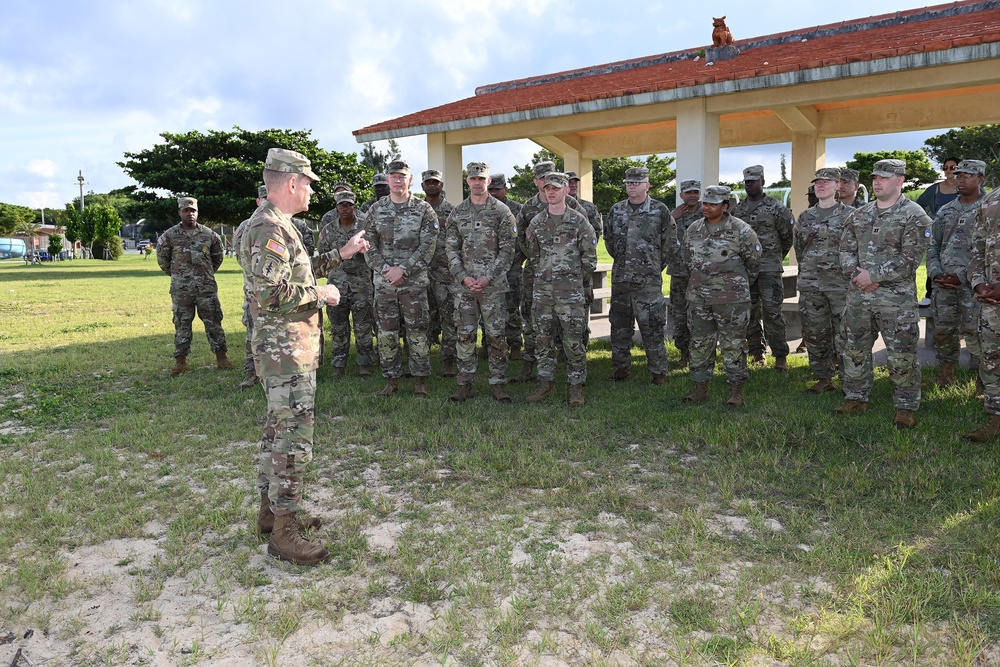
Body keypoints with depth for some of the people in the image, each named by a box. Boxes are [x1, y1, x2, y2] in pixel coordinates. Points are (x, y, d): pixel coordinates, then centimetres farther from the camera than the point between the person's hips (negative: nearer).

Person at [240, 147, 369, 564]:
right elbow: (270, 292, -27)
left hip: (288, 348, 11)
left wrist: (341, 255, 24)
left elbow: (295, 273, 27)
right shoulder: (269, 227, -18)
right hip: (286, 351, -11)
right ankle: (284, 531, 0)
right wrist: (320, 293, -15)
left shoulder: (278, 224, 16)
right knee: (294, 437, -8)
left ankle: (271, 510, 29)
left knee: (279, 430, 17)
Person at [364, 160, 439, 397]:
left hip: (414, 282, -2)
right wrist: (384, 269, -9)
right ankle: (391, 380, 18)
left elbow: (427, 247, -7)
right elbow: (369, 246, 6)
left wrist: (403, 269, -15)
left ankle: (420, 379, 15)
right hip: (383, 282, 3)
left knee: (417, 332, 3)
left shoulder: (424, 210, 0)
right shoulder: (376, 210, 7)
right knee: (386, 333, 7)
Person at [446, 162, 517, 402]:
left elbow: (507, 249, -4)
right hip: (464, 284, 3)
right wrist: (463, 277, -6)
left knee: (495, 335, 0)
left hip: (493, 284, -3)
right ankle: (465, 384, 13)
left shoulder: (501, 211, 1)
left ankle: (498, 383, 11)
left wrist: (488, 277, -12)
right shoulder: (457, 213, 10)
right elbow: (451, 249, 8)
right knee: (465, 335, 5)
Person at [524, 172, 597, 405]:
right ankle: (545, 384, 19)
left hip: (570, 291, -3)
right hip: (542, 289, 4)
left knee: (573, 340, -1)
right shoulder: (536, 222, 8)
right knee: (544, 338, 9)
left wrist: (576, 279, 6)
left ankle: (576, 387, 9)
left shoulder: (578, 221, -2)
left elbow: (589, 256, 2)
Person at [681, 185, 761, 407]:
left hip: (731, 300, -5)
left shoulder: (741, 230, -8)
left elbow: (753, 263, 2)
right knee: (700, 344, 9)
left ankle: (736, 391, 9)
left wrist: (739, 285, 11)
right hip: (698, 298, 5)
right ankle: (700, 388, 19)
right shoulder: (693, 230, 6)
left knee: (733, 345, 0)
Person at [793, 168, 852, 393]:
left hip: (841, 284, -4)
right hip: (810, 286, 4)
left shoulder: (849, 214, 0)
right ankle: (823, 378, 20)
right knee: (814, 334, 8)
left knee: (844, 334, -3)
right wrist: (806, 274, 14)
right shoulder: (805, 217, 12)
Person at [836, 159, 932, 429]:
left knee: (902, 355, 1)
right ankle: (856, 399, 27)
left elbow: (910, 258, -13)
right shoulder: (858, 216, 11)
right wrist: (856, 275, -9)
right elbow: (846, 250, 9)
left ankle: (906, 407, 14)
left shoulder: (915, 216, -6)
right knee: (854, 350, 12)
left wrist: (874, 275, -16)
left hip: (897, 298, -5)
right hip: (858, 296, 5)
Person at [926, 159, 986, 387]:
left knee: (973, 332, -5)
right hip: (943, 283, 5)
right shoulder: (945, 211, 14)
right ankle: (945, 374, 22)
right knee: (942, 330, 8)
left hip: (972, 283, -4)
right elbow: (933, 246, 15)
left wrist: (961, 276, -14)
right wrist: (935, 273, -1)